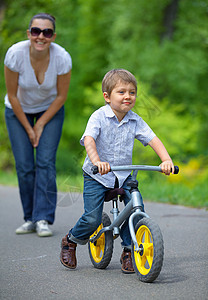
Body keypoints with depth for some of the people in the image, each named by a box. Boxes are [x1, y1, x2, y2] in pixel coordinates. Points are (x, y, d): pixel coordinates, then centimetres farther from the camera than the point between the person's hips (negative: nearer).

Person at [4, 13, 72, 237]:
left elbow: (61, 96, -12)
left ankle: (43, 219, -10)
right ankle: (30, 218, 7)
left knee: (45, 162, -12)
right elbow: (12, 96, -17)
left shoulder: (62, 58, -27)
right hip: (18, 111, 0)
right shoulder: (15, 54, -29)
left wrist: (41, 125, -10)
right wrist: (28, 129, -10)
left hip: (50, 109, 0)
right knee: (24, 166, -6)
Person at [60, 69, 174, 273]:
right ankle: (70, 241, 19)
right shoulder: (99, 116, -14)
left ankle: (128, 250, 3)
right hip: (96, 176, -4)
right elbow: (89, 139, -28)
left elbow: (153, 139, -7)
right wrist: (97, 161, -45)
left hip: (124, 175, 4)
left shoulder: (135, 120, -1)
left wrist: (166, 160, -24)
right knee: (92, 218, -12)